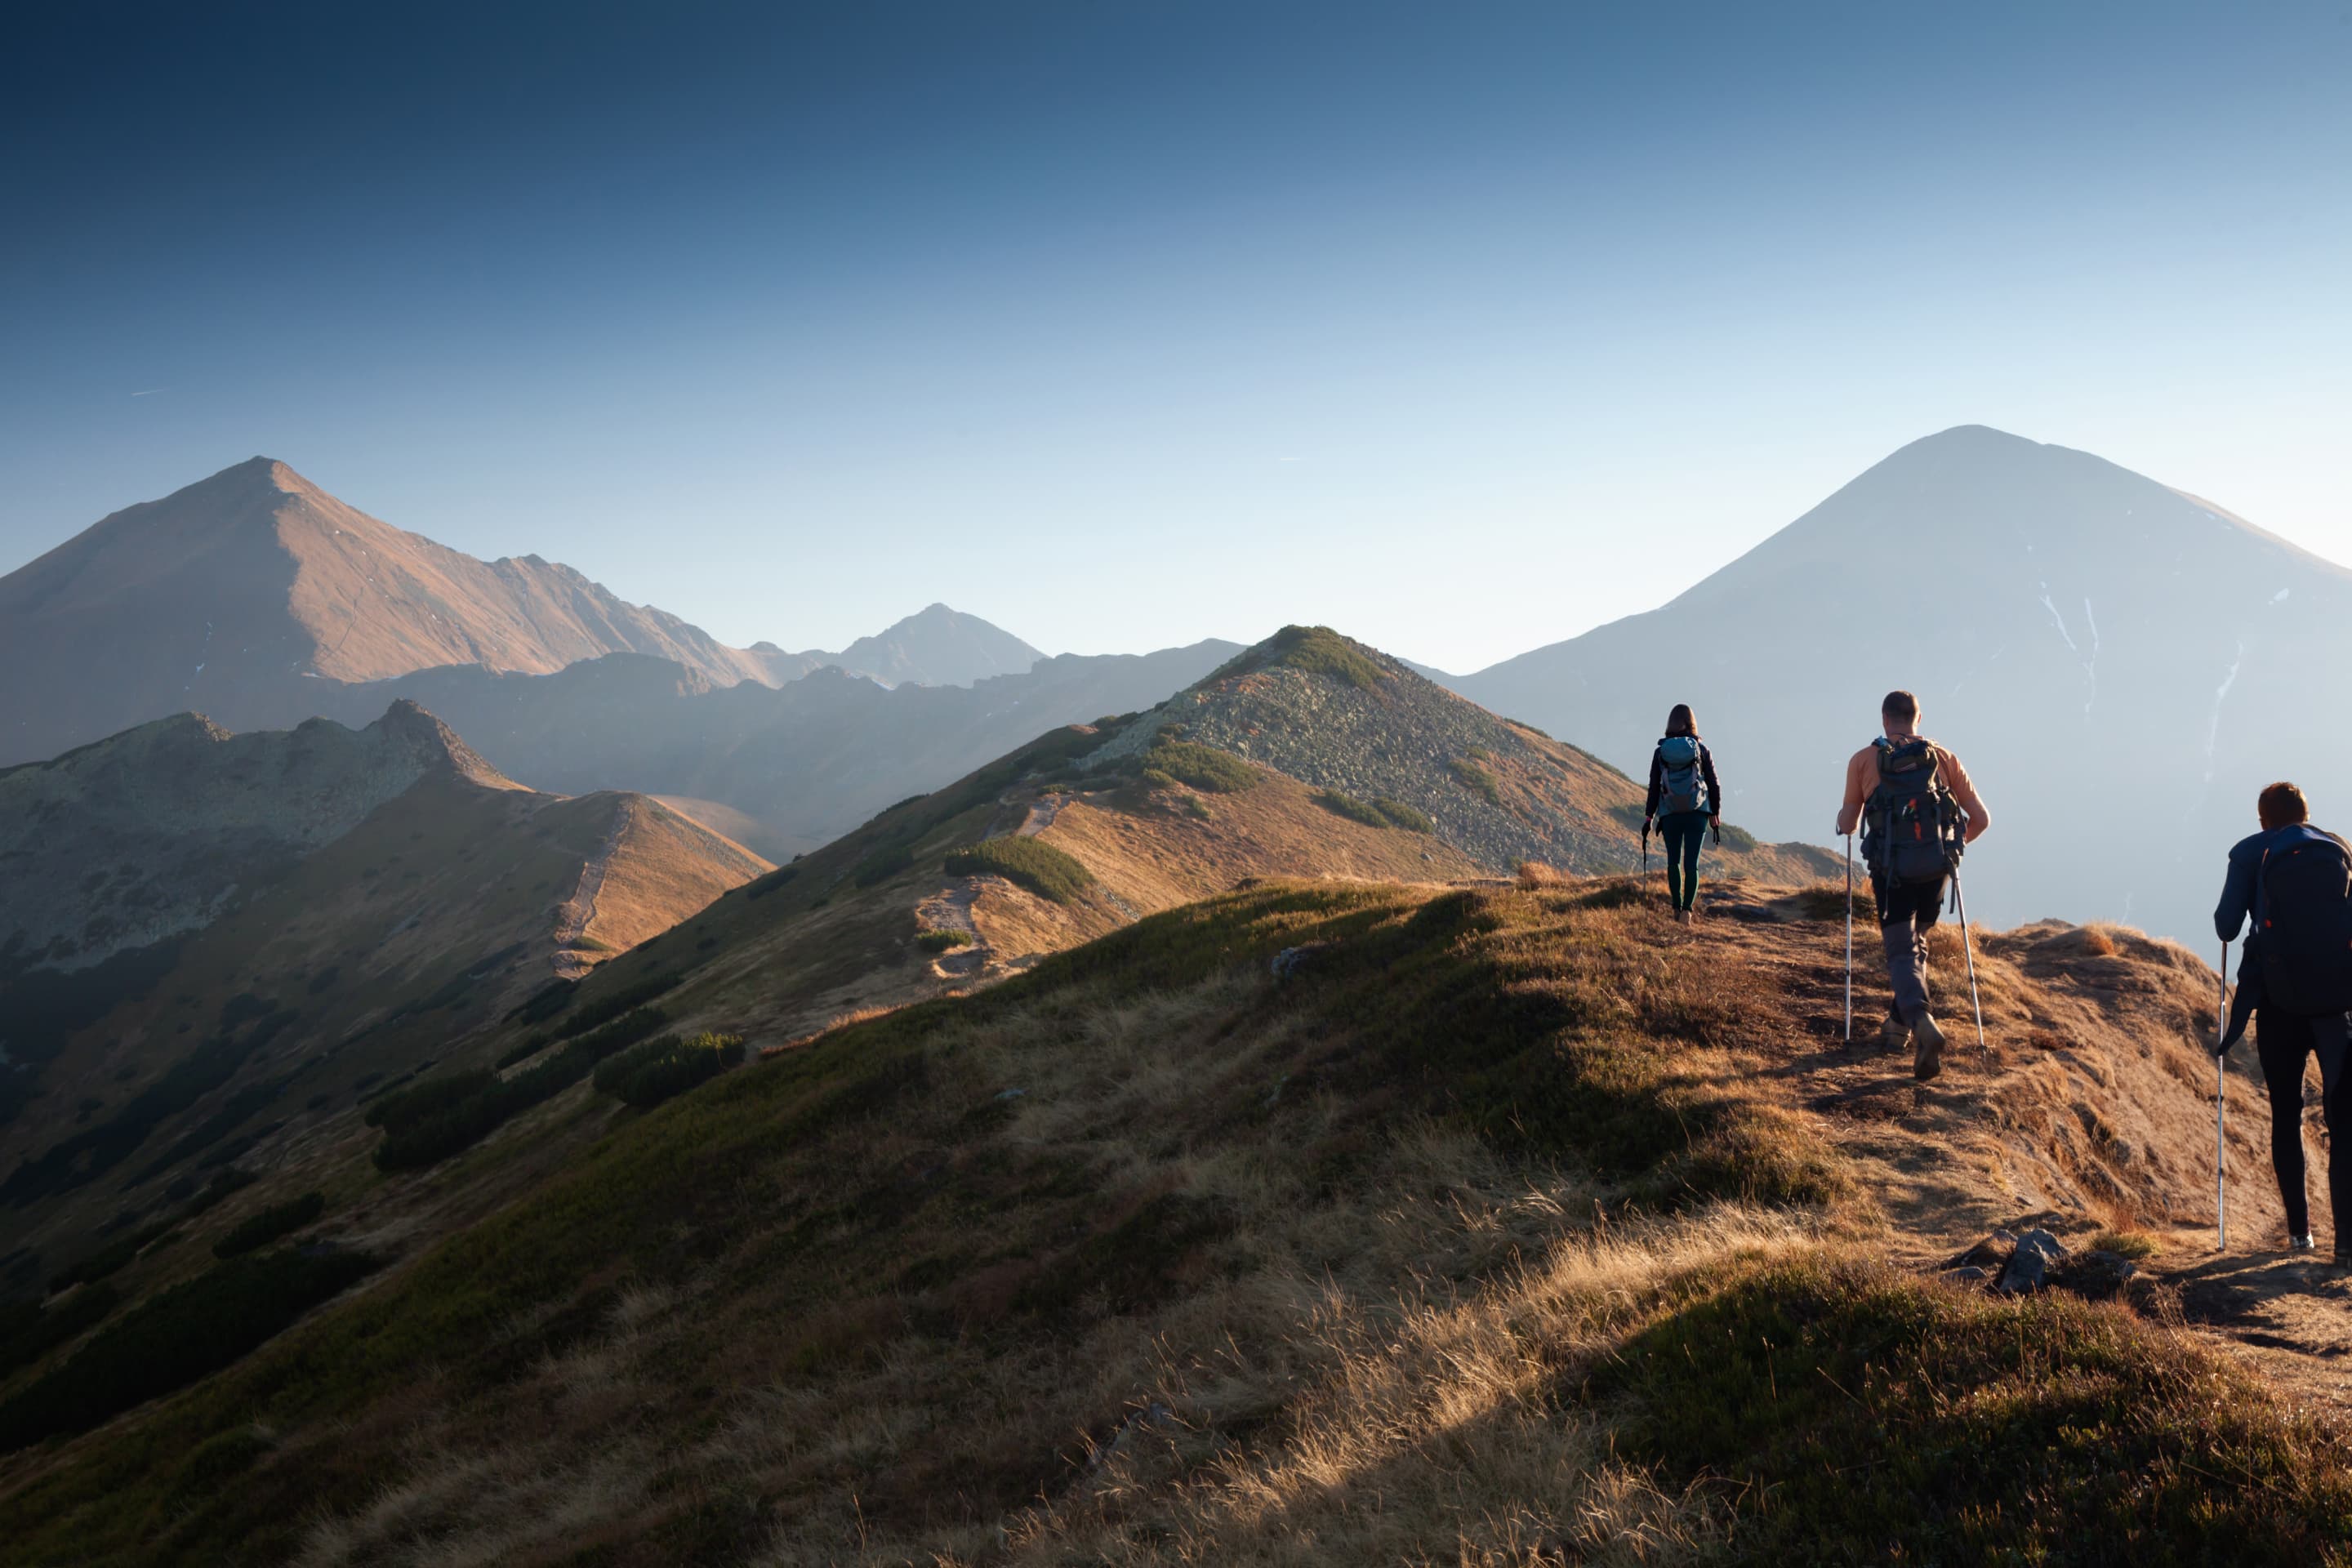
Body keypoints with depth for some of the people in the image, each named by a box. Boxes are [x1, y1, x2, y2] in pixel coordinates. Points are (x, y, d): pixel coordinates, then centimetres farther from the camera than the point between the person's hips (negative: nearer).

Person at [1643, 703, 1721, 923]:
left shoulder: (1660, 751, 0)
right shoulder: (1702, 750, 1)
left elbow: (1654, 787, 1)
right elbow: (1714, 785, 2)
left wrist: (1648, 817, 6)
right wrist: (1716, 817, 8)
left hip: (1670, 814, 1)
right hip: (1697, 812, -1)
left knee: (1673, 861, 16)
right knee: (1691, 863, -2)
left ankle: (1677, 907, 13)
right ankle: (1687, 910, -15)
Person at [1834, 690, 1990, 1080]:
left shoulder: (1864, 760, 6)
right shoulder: (1943, 757, 10)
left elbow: (1847, 824, 10)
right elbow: (1981, 819, 9)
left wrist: (1843, 816, 34)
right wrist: (1957, 843, 29)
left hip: (1891, 868, -2)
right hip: (1935, 867, 2)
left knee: (1901, 953, -3)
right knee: (1916, 944, 23)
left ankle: (1922, 1022, -28)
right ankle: (1897, 1025, 26)